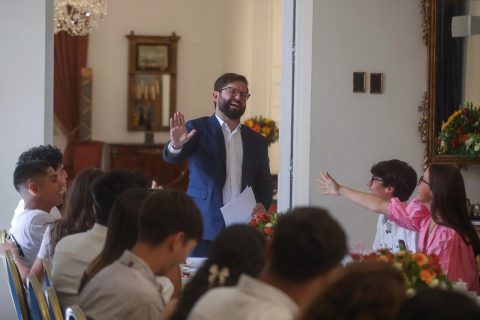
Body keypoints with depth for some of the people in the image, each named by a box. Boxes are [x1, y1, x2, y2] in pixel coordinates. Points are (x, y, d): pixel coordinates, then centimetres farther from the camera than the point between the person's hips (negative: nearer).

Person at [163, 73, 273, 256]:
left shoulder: (257, 141, 16)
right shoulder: (197, 129, 5)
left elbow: (264, 184, 17)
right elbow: (171, 157, -10)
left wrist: (262, 205, -4)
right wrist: (176, 145, -33)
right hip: (204, 228, -3)